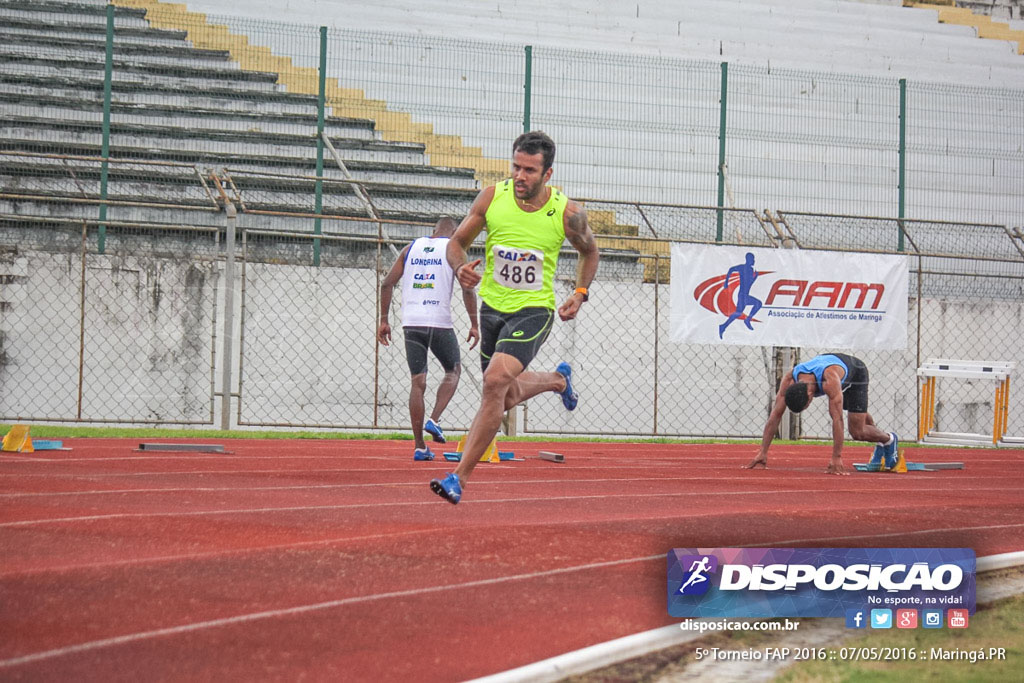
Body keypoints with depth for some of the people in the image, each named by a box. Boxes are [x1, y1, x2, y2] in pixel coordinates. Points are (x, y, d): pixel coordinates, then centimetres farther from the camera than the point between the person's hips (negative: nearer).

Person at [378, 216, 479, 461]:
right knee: (453, 371, 18)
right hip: (439, 322, -3)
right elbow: (468, 288, -5)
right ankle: (434, 420, -3)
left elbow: (387, 283, 9)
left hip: (411, 322, 3)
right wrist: (474, 324, 1)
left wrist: (383, 320, 13)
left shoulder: (411, 247, 15)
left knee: (418, 381, 6)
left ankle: (420, 446, 3)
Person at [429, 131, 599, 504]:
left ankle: (459, 476, -20)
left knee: (495, 382, -25)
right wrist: (460, 267, -20)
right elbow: (457, 242, 2)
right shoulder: (492, 197, -8)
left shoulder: (567, 213, -12)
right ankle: (558, 379, 52)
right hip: (492, 306, 4)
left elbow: (589, 251, 9)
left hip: (534, 310, -4)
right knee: (507, 398, 17)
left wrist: (580, 294, -5)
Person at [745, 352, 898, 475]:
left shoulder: (830, 381, -49)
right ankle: (879, 446, 50)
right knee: (860, 416, 25)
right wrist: (762, 452, -37)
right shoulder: (788, 381, -35)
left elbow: (837, 419, -50)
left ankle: (889, 439, 19)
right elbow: (775, 415, -32)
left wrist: (837, 458, -52)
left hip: (855, 372, -5)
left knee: (857, 432, -9)